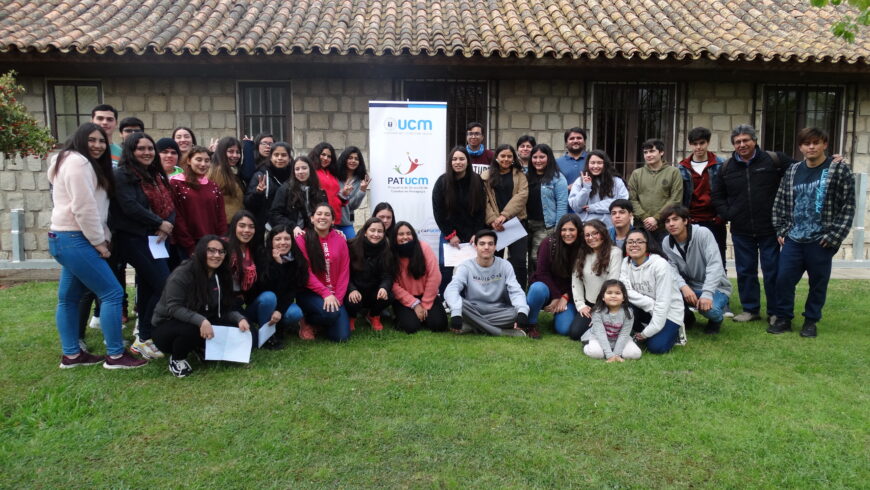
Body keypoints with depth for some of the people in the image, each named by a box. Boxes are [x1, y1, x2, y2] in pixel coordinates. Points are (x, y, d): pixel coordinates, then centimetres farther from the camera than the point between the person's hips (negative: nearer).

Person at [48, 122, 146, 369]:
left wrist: (104, 237, 9)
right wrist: (99, 241, -14)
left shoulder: (84, 164, 21)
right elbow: (83, 208, -20)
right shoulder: (78, 162, -13)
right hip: (74, 239, -11)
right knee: (112, 293, -10)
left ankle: (71, 354, 23)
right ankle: (115, 356, -5)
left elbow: (93, 207, 18)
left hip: (67, 239, 11)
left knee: (69, 297, 15)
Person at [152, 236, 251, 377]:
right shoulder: (182, 274, -21)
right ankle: (177, 359, -8)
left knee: (235, 327, -17)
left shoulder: (220, 276, 0)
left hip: (202, 326, 6)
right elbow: (174, 307, -26)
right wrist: (201, 321, -41)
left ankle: (202, 348, 9)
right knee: (192, 329, -40)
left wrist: (240, 318, -23)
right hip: (167, 326, -6)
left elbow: (225, 308, -1)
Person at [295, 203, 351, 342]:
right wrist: (325, 293, -17)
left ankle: (320, 321, 24)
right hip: (309, 293, -4)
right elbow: (305, 272, -11)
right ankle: (307, 322, 2)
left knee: (342, 336, -10)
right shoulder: (302, 239, -6)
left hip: (334, 294, 4)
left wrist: (338, 297, -8)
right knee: (331, 313, -33)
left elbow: (344, 271, 3)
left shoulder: (340, 240, 5)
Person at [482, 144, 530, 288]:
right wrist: (492, 219, -16)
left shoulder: (519, 175, 11)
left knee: (519, 260, -7)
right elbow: (484, 200, 0)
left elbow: (522, 196, -5)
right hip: (493, 225, 0)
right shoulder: (486, 176, 10)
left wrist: (504, 215, -18)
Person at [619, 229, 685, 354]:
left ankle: (674, 331, 10)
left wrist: (648, 332, -22)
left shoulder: (660, 264, -23)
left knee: (656, 347, -23)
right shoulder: (626, 263, -7)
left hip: (668, 311, -4)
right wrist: (650, 303, -30)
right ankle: (640, 334, 2)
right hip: (646, 310, 4)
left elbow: (663, 302, -24)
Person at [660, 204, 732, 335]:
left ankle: (716, 318, 6)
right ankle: (687, 317, 6)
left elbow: (715, 265, -26)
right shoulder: (666, 243, -5)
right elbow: (672, 270, -13)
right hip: (689, 287, 4)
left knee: (708, 309, -36)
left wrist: (707, 293, -36)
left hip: (715, 287, -3)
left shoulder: (703, 233, -18)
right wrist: (683, 287, -34)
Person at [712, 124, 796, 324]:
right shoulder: (726, 167, 6)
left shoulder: (774, 160, -4)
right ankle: (750, 309, 22)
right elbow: (717, 195, 15)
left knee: (772, 271, 4)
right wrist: (727, 214, 4)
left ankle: (775, 312, 15)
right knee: (745, 271, 9)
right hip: (741, 231, 3)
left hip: (770, 228, -3)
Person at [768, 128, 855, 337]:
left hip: (821, 241, -3)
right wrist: (781, 230, 6)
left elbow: (848, 206, -6)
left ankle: (811, 321, 23)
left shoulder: (839, 170, -3)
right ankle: (783, 318, 17)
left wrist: (834, 236, -11)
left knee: (818, 283, 8)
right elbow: (780, 202, 14)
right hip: (793, 240, 3)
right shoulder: (792, 172, 9)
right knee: (783, 280, 2)